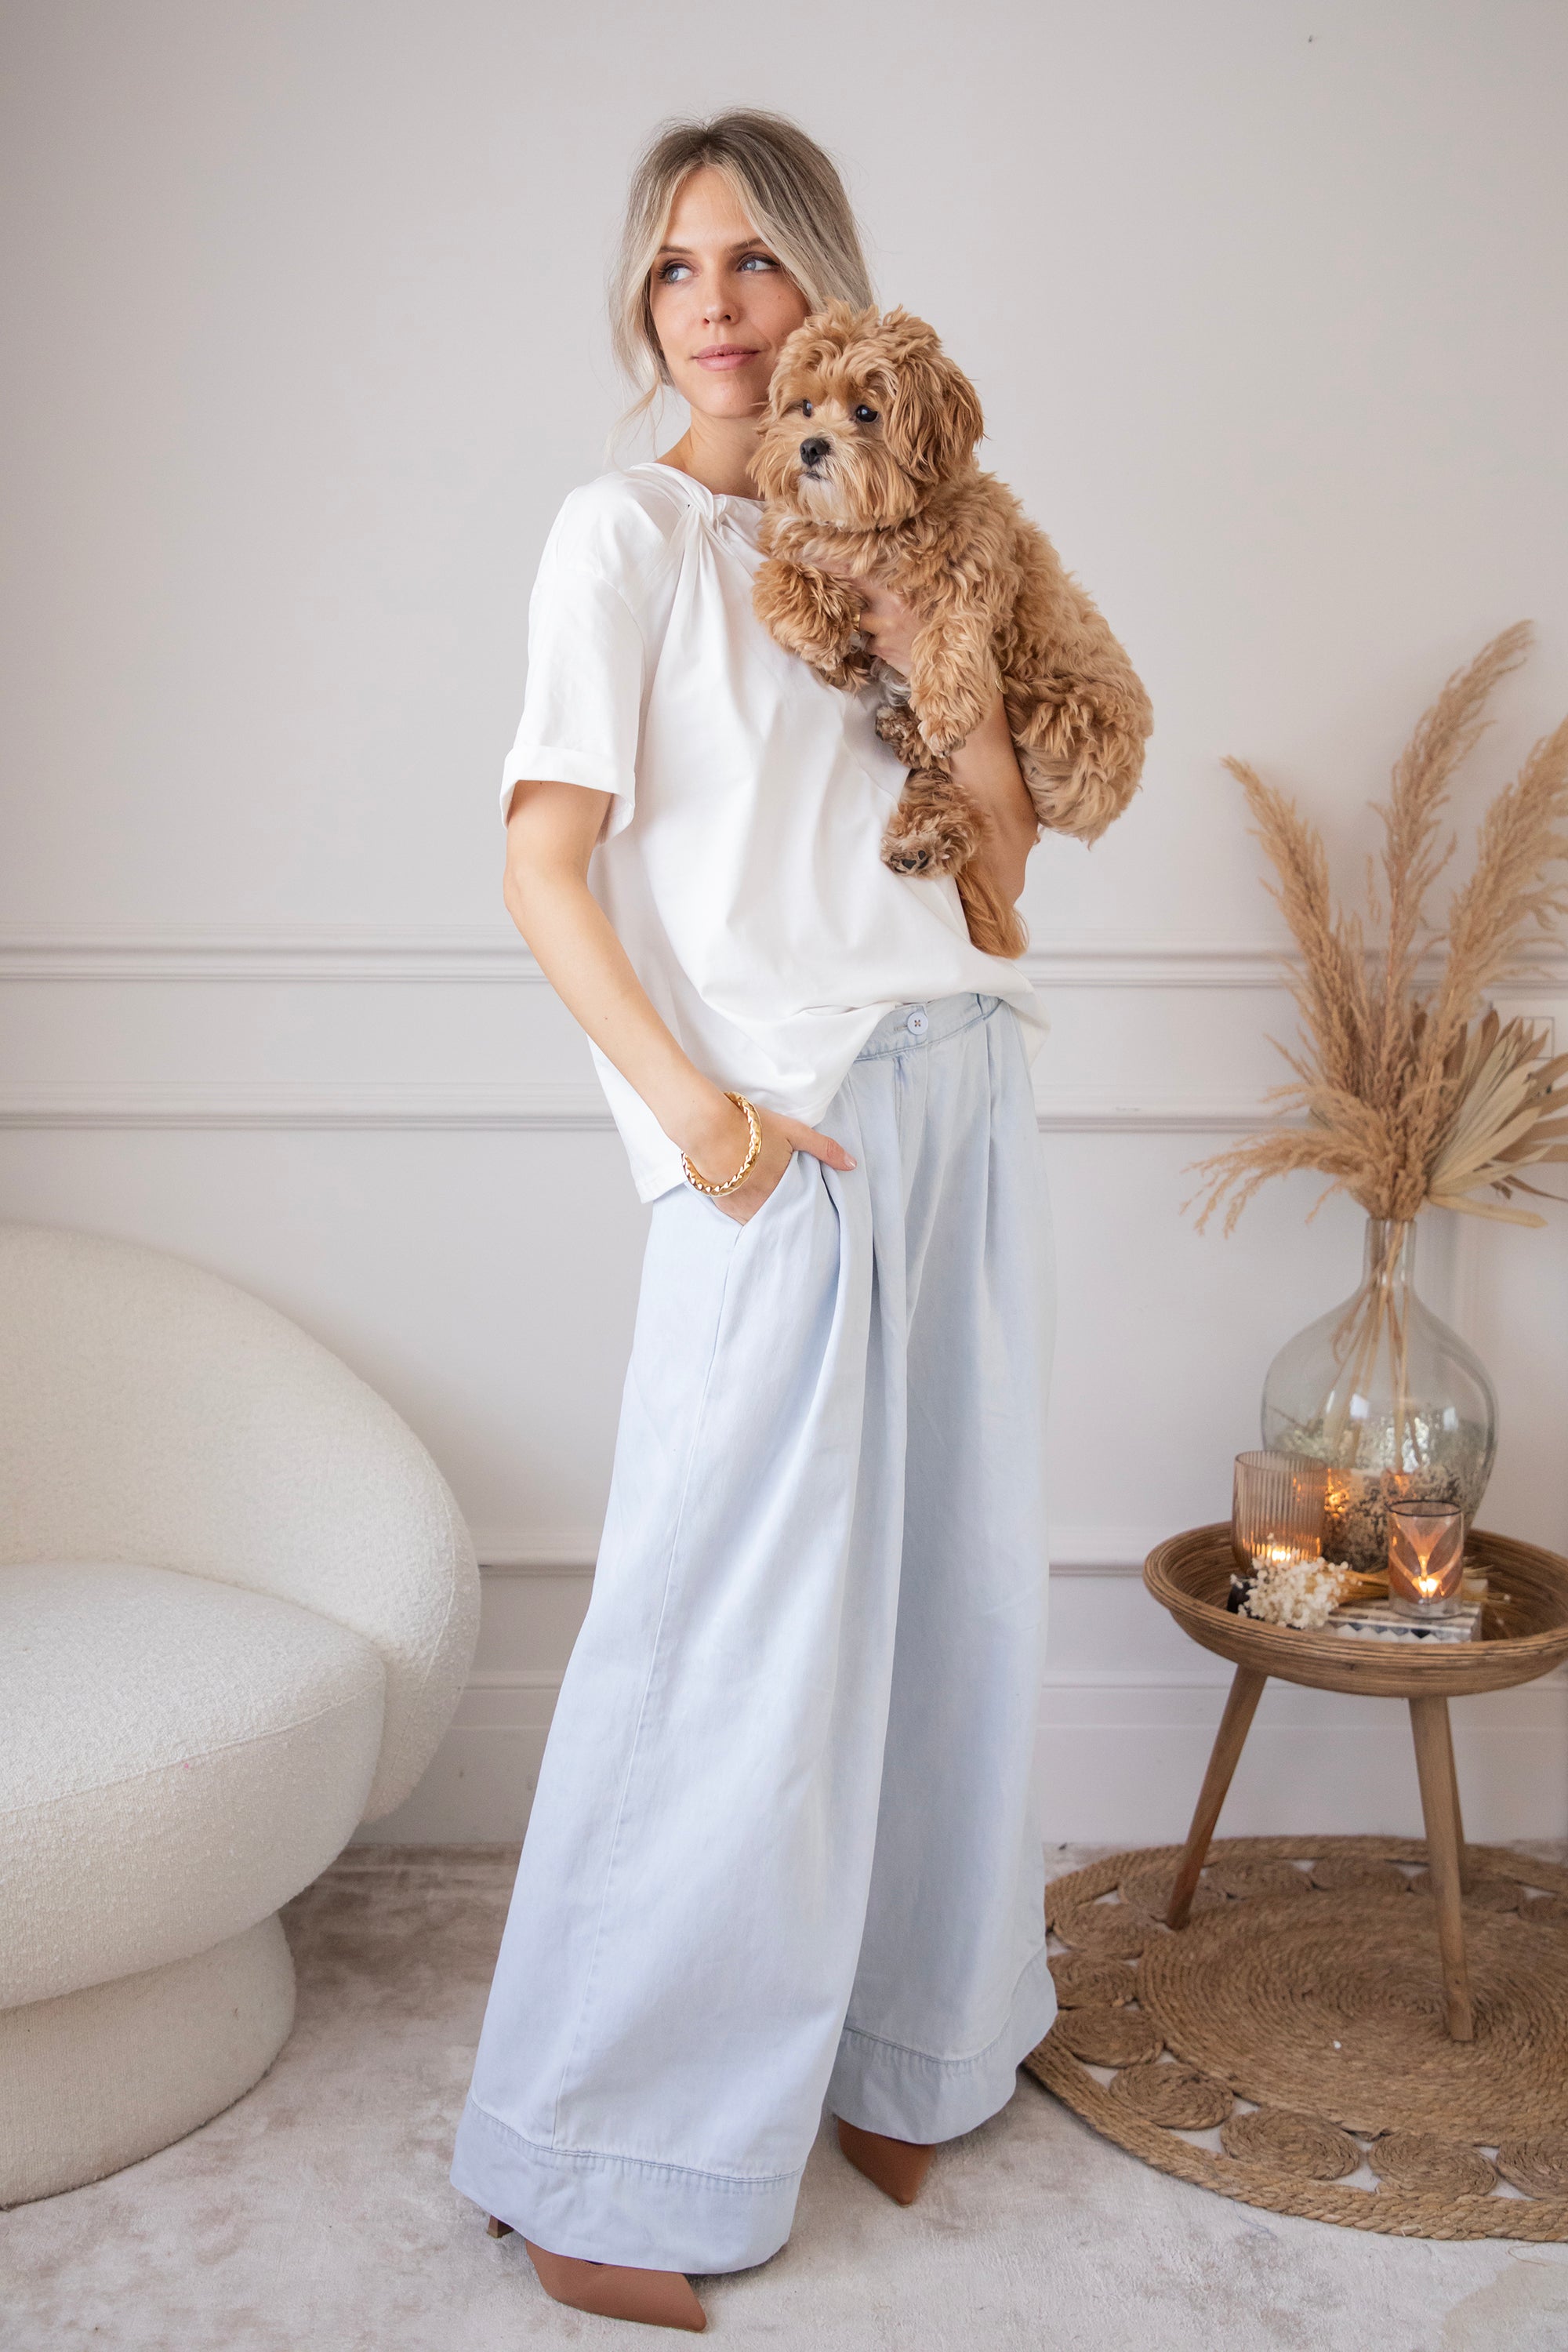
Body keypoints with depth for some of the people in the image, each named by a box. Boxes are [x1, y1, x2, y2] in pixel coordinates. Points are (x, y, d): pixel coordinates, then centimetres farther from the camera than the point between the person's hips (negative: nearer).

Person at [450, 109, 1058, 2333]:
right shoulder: (627, 532, 2)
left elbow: (1004, 856, 14)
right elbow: (545, 862, -7)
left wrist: (948, 664, -1)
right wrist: (698, 1108, -16)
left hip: (961, 1093, 6)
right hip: (784, 1130, -6)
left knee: (936, 1582, 10)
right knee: (732, 1625, -5)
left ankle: (886, 2047, 27)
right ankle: (599, 2161, 10)